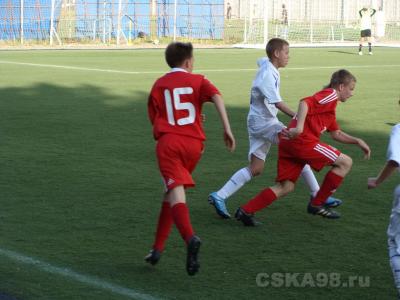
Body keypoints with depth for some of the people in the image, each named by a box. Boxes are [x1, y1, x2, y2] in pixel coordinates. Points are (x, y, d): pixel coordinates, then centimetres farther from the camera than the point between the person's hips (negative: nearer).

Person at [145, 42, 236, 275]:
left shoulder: (159, 85, 16)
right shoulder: (198, 81, 11)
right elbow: (217, 96, -9)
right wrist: (227, 129, -14)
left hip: (168, 142, -1)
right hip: (194, 144, 1)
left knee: (176, 192, -15)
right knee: (171, 192, 17)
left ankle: (190, 238, -42)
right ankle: (158, 248, 18)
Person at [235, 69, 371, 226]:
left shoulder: (329, 102, 31)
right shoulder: (331, 95, 0)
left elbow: (336, 134, 36)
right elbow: (305, 103, -17)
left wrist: (357, 141, 29)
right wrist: (299, 127, -28)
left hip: (288, 142, 10)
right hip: (302, 141, -10)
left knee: (286, 186, 12)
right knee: (345, 162, 1)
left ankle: (246, 211, 0)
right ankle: (317, 204, 6)